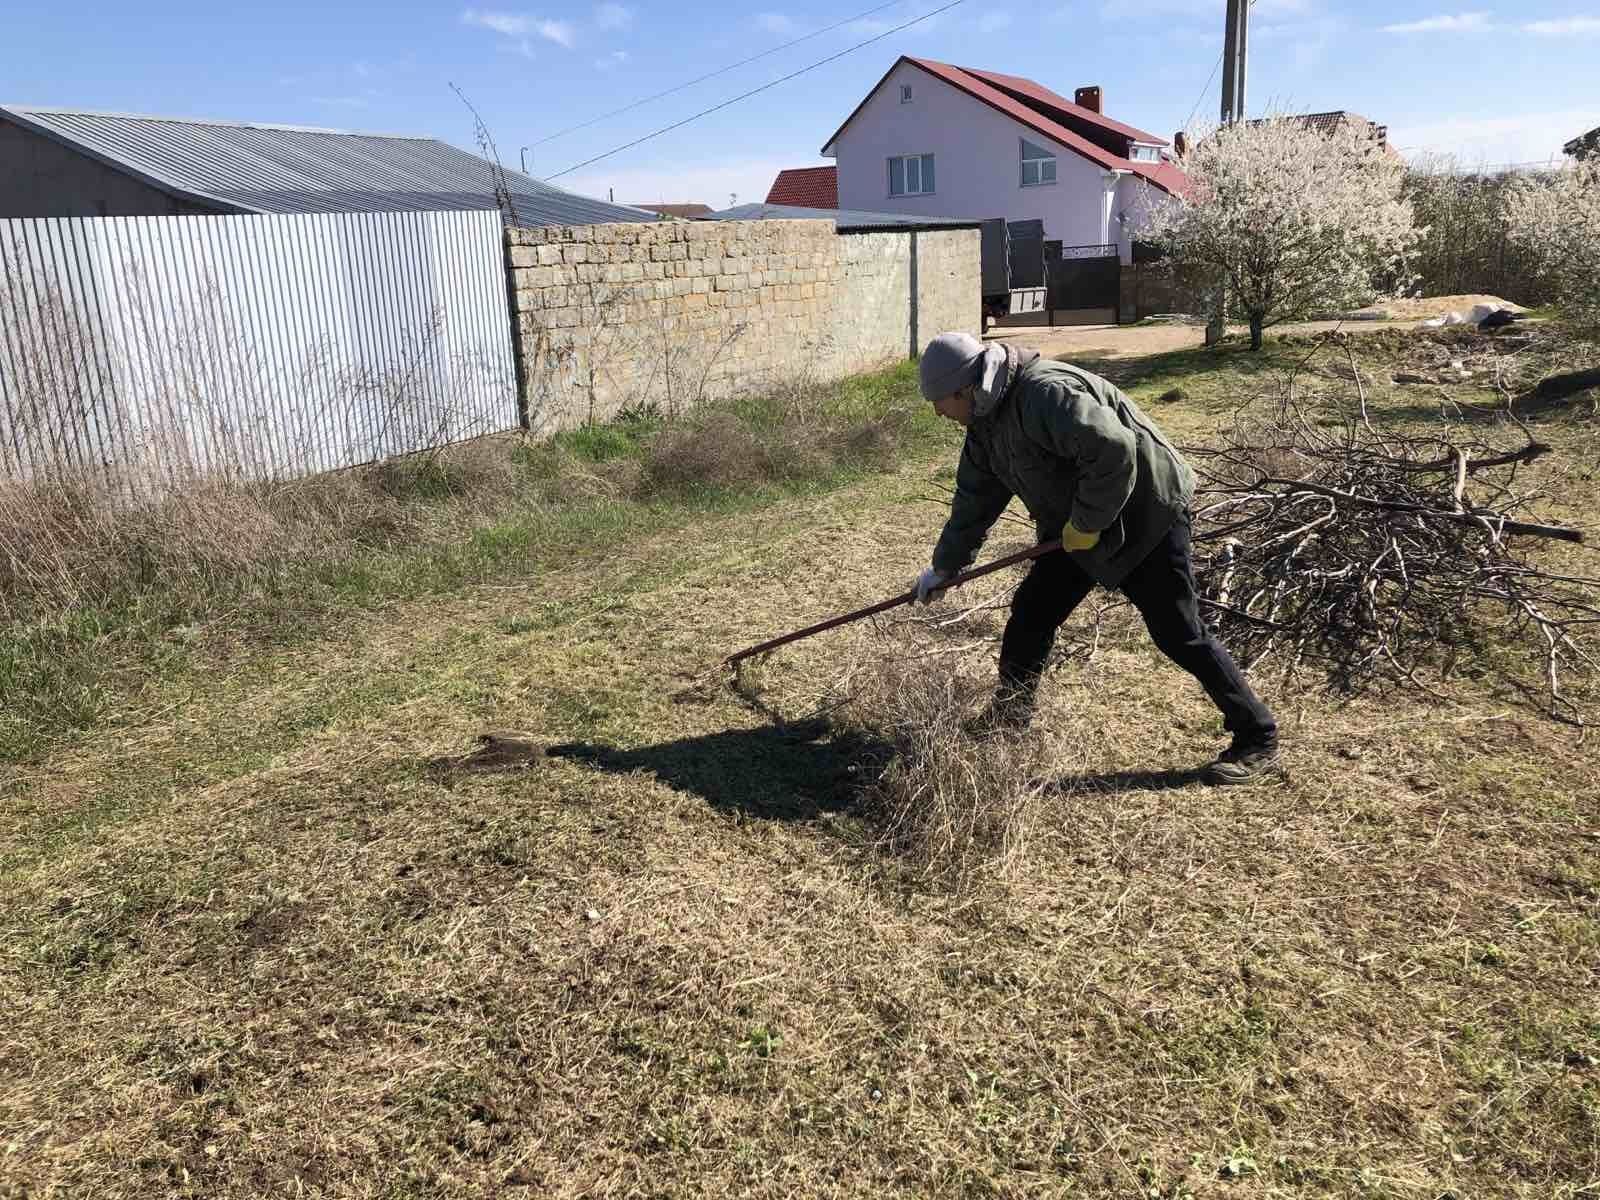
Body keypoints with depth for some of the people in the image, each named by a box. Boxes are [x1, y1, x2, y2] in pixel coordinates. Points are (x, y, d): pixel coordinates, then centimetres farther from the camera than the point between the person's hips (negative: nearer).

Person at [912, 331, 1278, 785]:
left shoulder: (1045, 393, -28)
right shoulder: (988, 421, 4)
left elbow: (1113, 449, -37)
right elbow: (974, 499, 15)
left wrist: (1086, 523, -25)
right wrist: (943, 566, 21)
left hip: (1144, 518, -9)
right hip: (1075, 527, 9)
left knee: (1179, 634, -7)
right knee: (1030, 612, 8)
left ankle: (1257, 737, 5)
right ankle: (1009, 713, 26)